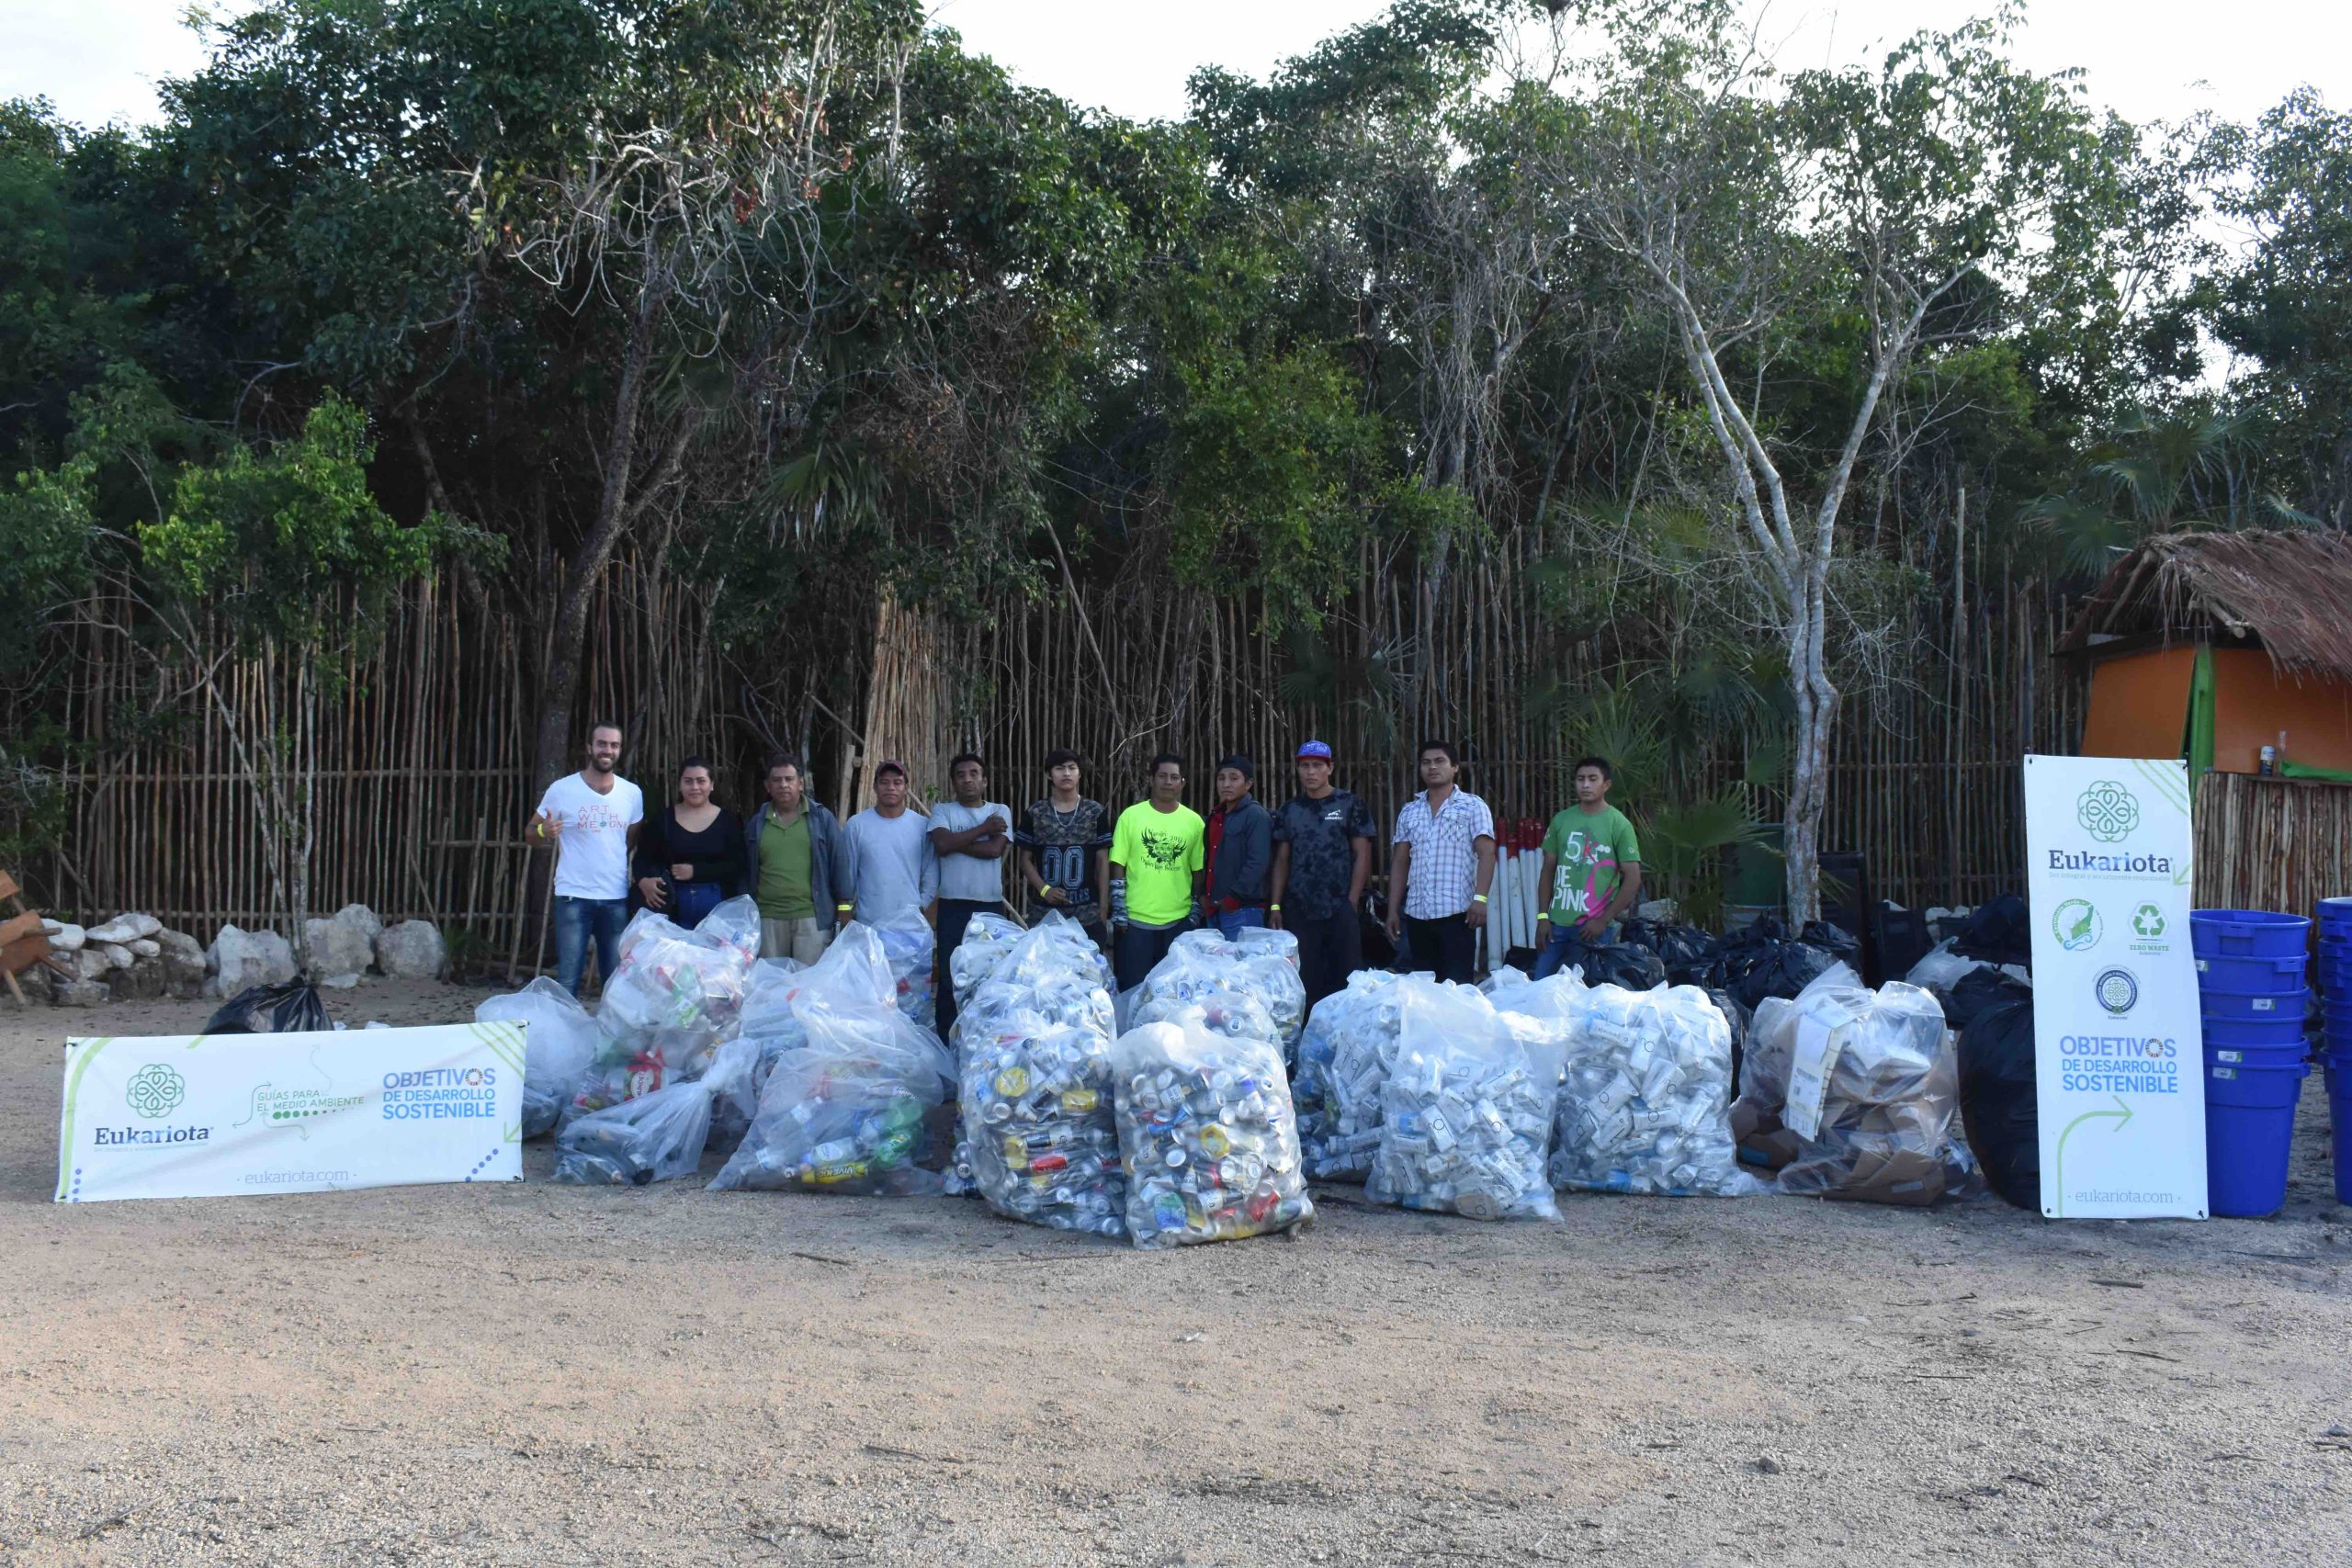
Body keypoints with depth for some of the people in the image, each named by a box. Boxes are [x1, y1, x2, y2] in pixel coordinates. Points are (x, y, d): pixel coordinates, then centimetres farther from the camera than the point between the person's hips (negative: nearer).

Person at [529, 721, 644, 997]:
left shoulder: (632, 793, 7)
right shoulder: (562, 790, -3)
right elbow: (531, 831, 3)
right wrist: (544, 832, -20)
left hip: (617, 899, 3)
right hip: (573, 897, -3)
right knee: (567, 979, -4)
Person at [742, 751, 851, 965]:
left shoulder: (822, 819, 4)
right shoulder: (756, 824, 11)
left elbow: (839, 864, 3)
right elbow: (747, 870, 15)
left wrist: (844, 909, -1)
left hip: (812, 917, -2)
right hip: (767, 918, 2)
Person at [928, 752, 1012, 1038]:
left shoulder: (1000, 811, 8)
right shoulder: (942, 811, 7)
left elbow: (995, 849, -9)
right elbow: (942, 845, -12)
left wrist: (956, 842, -7)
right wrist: (984, 828, -7)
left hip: (990, 905, 1)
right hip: (953, 906, -1)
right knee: (949, 976, 1)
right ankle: (946, 1042, 9)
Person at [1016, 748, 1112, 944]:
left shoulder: (1095, 812, 4)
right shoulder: (1035, 813, 4)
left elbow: (1102, 861, 4)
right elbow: (1025, 859, 6)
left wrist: (1103, 906, -1)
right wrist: (1044, 889, -10)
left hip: (1087, 914, 0)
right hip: (1043, 913, 0)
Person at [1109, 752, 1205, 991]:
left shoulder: (1194, 821, 4)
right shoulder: (1131, 816, -1)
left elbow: (1199, 870, 8)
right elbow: (1118, 865, -1)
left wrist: (1196, 911, 4)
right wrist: (1118, 909, -7)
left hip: (1179, 922, 2)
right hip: (1135, 919, -2)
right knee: (1132, 989, 4)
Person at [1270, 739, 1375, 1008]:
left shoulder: (1351, 806, 2)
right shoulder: (1289, 811, 12)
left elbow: (1362, 856, 0)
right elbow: (1282, 861, 12)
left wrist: (1352, 902, -8)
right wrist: (1275, 906, 4)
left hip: (1340, 911, -3)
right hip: (1298, 911, 3)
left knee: (1345, 977, -3)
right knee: (1303, 981, 4)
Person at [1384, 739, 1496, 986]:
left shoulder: (1472, 806, 3)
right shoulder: (1409, 812, 16)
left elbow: (1486, 854, -5)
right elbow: (1399, 862, 16)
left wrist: (1480, 898, -17)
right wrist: (1393, 910, 10)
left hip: (1457, 912, -4)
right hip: (1416, 913, 5)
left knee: (1457, 987, -6)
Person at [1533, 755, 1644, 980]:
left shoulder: (1619, 824, -4)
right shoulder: (1561, 820, 8)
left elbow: (1633, 879, -5)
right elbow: (1548, 870, 12)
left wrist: (1604, 920, -9)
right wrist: (1543, 917, 4)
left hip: (1594, 929, -4)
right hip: (1556, 924, 4)